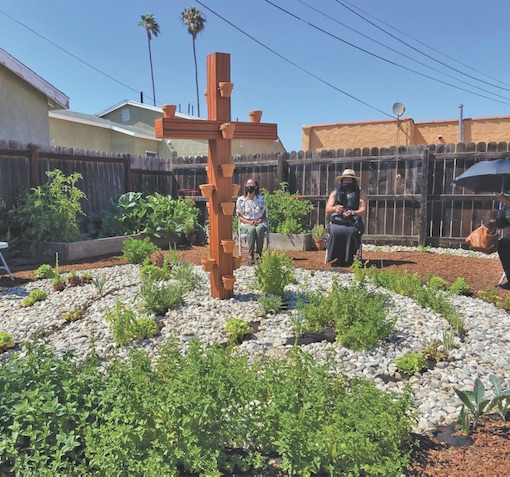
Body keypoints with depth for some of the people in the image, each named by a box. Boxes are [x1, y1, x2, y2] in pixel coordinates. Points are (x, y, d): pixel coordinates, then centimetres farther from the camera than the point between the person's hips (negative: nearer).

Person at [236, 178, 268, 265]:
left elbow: (264, 214, 7)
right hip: (246, 224, -1)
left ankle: (259, 253, -24)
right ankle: (250, 256, -32)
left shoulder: (261, 199, 5)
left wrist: (259, 221, -14)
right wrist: (249, 222, -14)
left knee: (259, 229, -36)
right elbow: (239, 216, 4)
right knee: (252, 229, -37)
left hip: (260, 223, 1)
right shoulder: (240, 200, 2)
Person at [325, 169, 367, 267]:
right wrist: (334, 208, -10)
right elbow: (327, 209, 13)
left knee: (351, 232, -35)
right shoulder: (335, 193, 20)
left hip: (353, 223, -1)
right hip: (336, 222, 1)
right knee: (335, 232, -33)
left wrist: (352, 213, -17)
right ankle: (336, 258, -23)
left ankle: (348, 260, -24)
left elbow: (363, 211, 4)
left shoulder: (361, 193, 15)